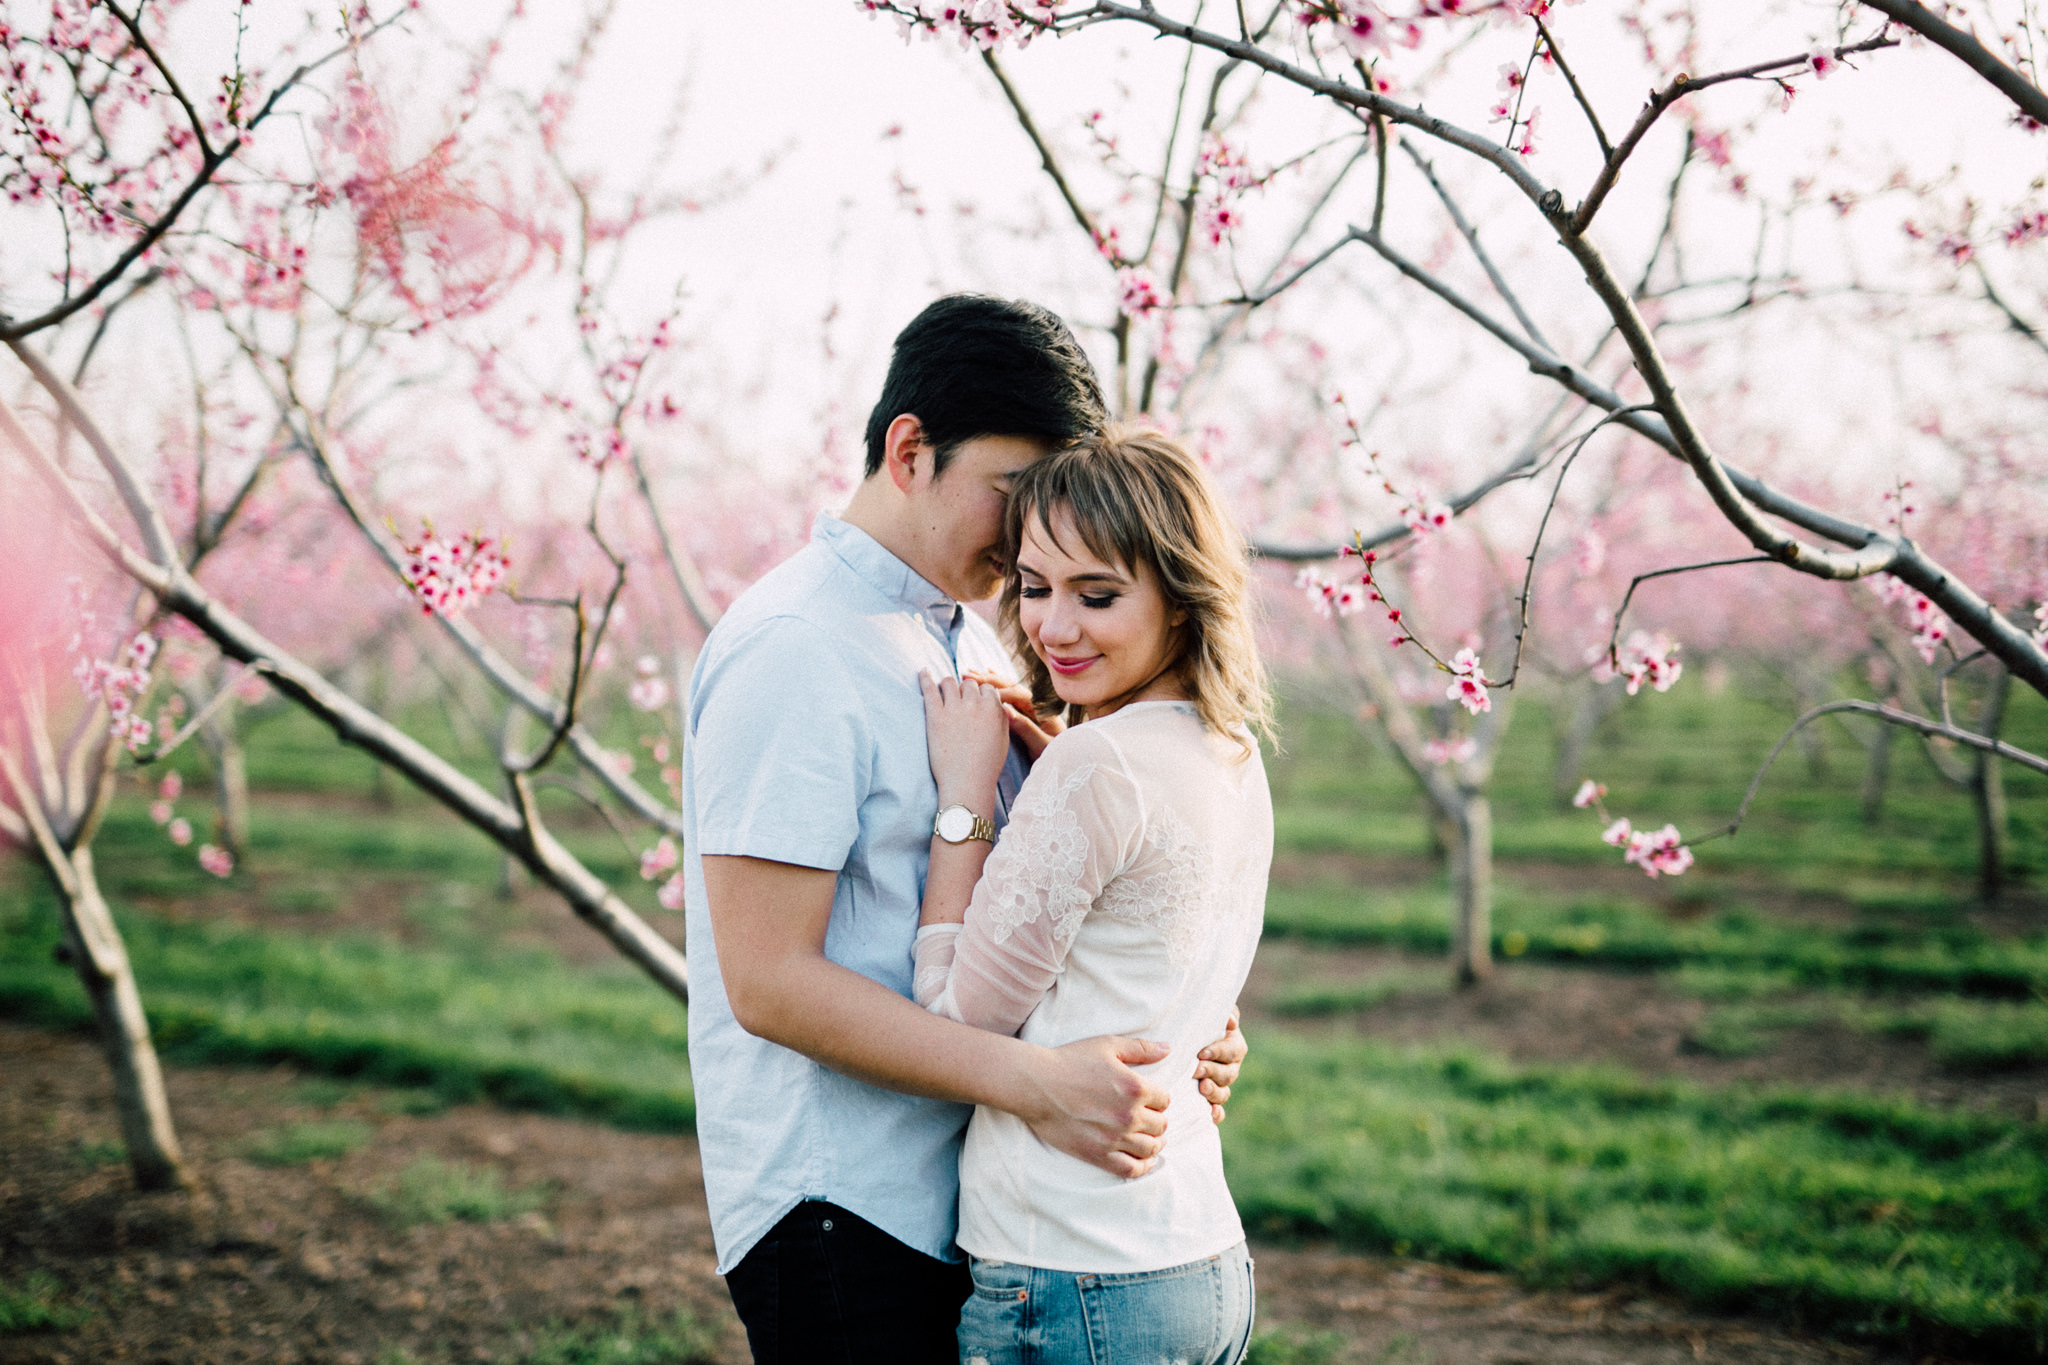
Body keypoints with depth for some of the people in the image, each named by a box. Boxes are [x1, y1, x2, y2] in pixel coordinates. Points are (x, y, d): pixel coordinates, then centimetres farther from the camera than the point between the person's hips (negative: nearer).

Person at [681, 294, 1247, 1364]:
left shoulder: (973, 640, 14)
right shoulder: (791, 650, -15)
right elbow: (769, 979, -20)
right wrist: (1030, 1081, -25)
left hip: (966, 1196, 8)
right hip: (842, 1209, -8)